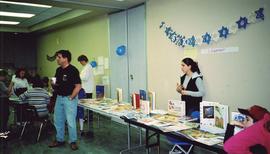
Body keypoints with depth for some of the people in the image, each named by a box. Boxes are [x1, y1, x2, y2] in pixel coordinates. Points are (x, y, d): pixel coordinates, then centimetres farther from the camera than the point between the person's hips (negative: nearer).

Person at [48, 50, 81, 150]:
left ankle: (73, 141, 15)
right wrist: (54, 83, -3)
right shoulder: (58, 70, 9)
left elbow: (78, 86, -17)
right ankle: (59, 140, 29)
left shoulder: (73, 70, -15)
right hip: (59, 98, 8)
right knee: (58, 120, 14)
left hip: (69, 98, -8)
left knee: (70, 121, -1)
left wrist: (71, 98, -16)